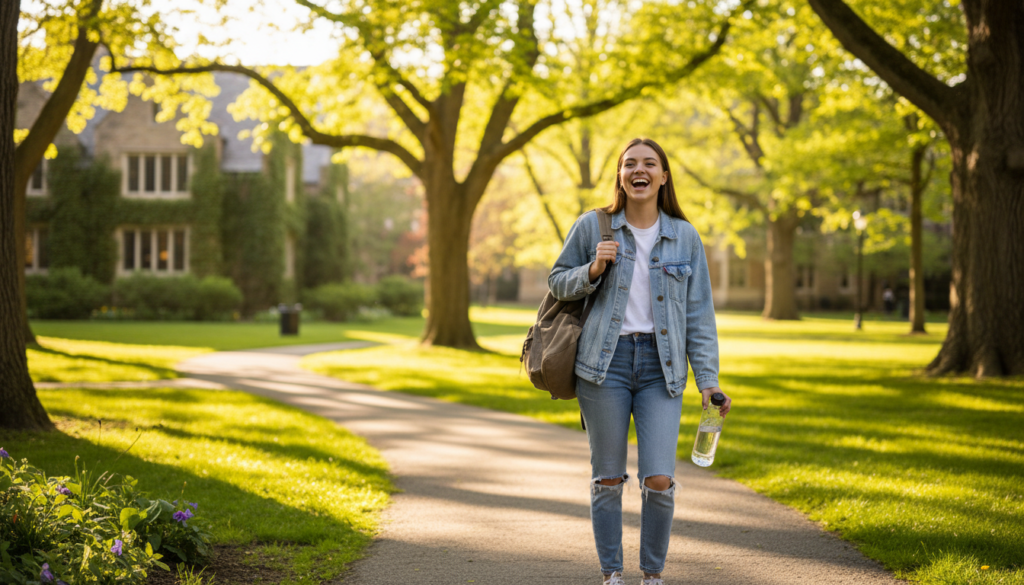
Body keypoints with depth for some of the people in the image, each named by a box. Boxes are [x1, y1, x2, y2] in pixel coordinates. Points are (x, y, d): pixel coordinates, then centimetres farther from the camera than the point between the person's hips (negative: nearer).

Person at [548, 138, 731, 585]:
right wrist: (592, 271, -10)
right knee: (608, 479, 4)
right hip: (605, 363, 0)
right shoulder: (592, 227, 2)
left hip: (661, 367, 1)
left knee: (659, 480, -7)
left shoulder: (684, 237, 6)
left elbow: (699, 313, 7)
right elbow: (557, 283, 11)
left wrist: (708, 378, 0)